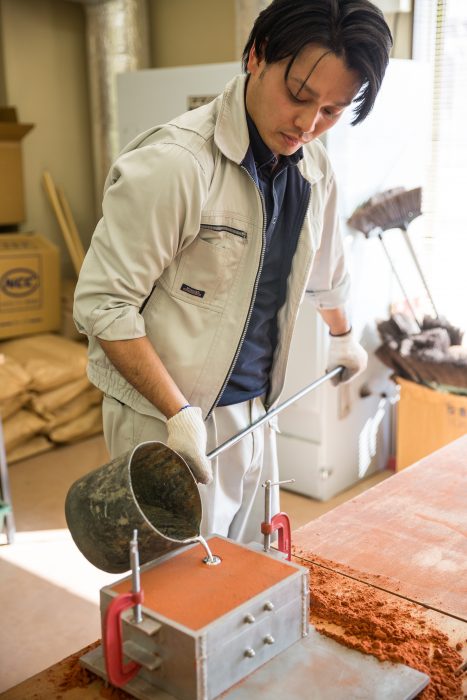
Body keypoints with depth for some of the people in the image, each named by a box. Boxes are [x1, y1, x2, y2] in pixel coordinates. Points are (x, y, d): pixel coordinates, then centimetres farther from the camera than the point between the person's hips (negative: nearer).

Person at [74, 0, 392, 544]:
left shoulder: (312, 166, 4)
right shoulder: (173, 164, -21)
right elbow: (103, 304, -19)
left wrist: (342, 335, 37)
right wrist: (178, 414, -22)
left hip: (255, 410, 7)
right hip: (170, 418, -6)